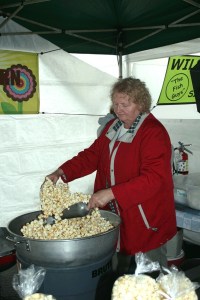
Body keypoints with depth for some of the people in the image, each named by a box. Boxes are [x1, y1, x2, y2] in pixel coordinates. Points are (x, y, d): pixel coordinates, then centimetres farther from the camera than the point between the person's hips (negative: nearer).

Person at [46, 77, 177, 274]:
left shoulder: (154, 132, -19)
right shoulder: (112, 126, 7)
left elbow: (153, 178, -27)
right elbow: (92, 155, 8)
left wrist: (111, 193, -32)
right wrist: (62, 172, -6)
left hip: (147, 221, -7)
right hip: (117, 214, 7)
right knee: (122, 270, 23)